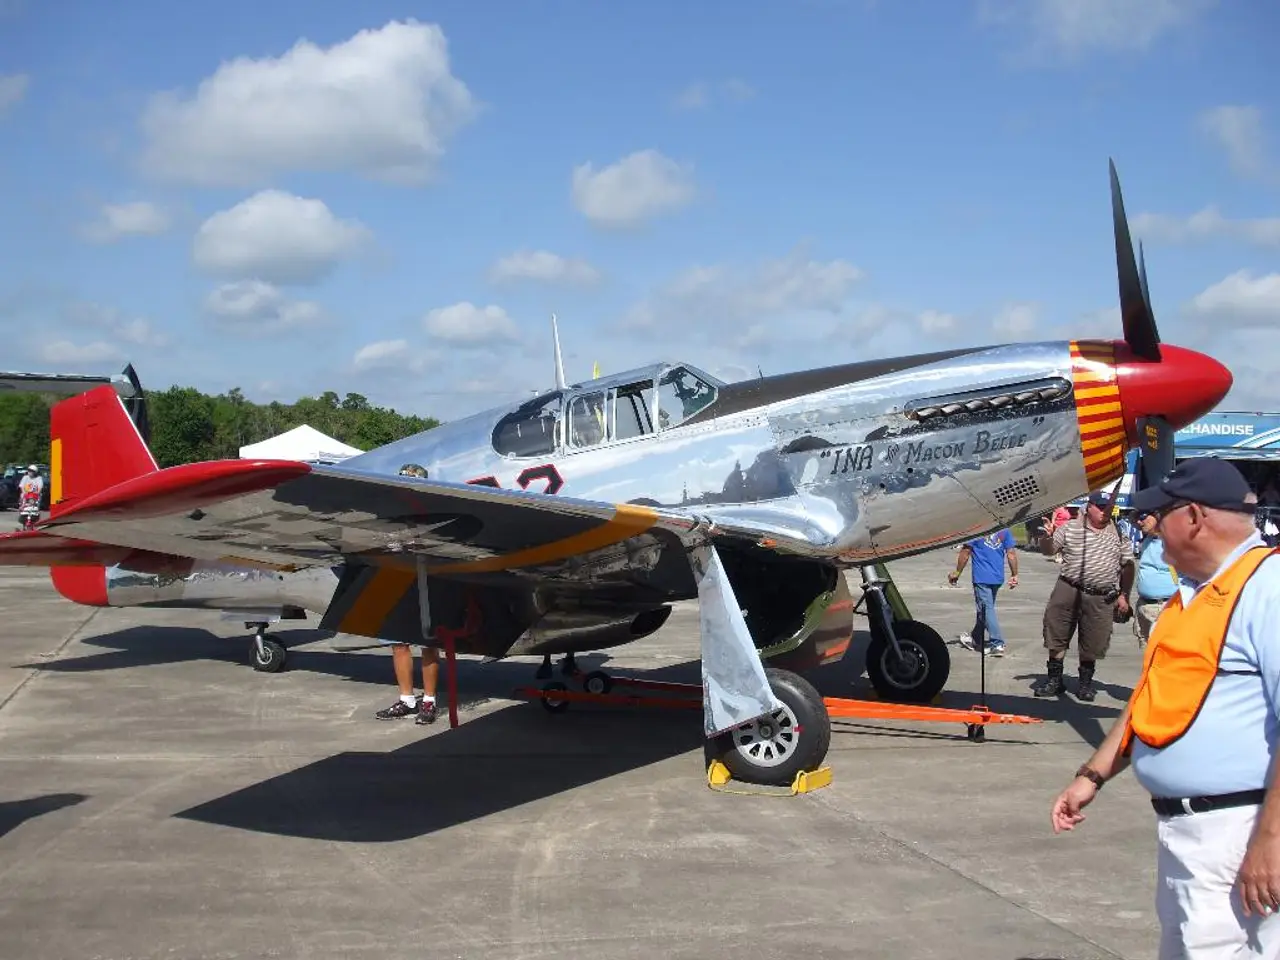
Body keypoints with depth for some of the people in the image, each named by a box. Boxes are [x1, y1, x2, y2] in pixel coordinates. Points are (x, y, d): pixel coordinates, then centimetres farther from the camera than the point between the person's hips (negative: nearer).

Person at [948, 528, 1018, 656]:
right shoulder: (1004, 528, 2)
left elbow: (965, 551, -8)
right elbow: (1011, 553, 3)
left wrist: (957, 572, 3)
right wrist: (1014, 575, 11)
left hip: (982, 577, -6)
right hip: (998, 577, 6)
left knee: (986, 609, -1)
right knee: (984, 608, 19)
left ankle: (998, 644, -8)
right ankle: (976, 640, 33)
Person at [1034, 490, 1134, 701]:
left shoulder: (1118, 534, 5)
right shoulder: (1070, 528, 3)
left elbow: (1127, 566, 8)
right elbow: (1049, 550, 8)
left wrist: (1124, 595, 5)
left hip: (1101, 598, 0)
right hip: (1068, 590, 0)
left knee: (1093, 643, 5)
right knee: (1057, 635, 4)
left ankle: (1086, 681, 23)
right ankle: (1054, 678, 17)